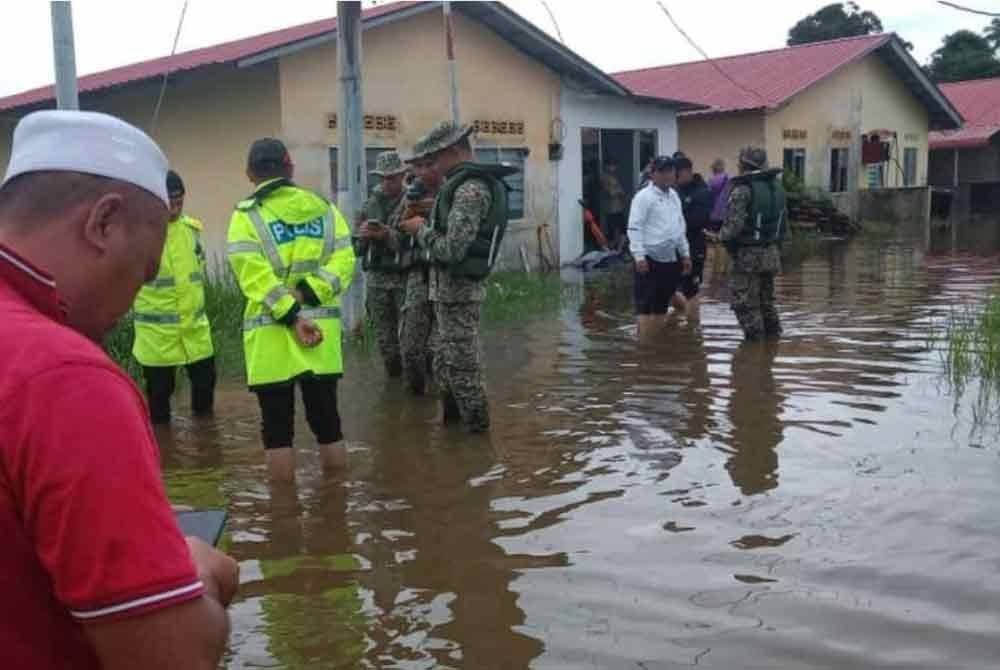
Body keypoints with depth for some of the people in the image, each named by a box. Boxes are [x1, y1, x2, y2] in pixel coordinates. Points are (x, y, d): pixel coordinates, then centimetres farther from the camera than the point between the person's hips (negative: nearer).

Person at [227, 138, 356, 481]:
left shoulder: (246, 216, -2)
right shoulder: (324, 208, 10)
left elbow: (255, 277, -14)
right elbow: (344, 260, -1)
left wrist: (290, 316, -15)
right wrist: (305, 294, -9)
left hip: (271, 336, -3)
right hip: (322, 328, 4)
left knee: (278, 429, 6)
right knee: (327, 421, 14)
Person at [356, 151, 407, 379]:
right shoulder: (370, 205, 12)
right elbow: (359, 245, 14)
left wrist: (389, 234, -20)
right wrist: (363, 233, -7)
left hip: (405, 276, -4)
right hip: (376, 277, 5)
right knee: (385, 336, 8)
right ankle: (394, 377, 20)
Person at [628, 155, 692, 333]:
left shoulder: (674, 195, 14)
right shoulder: (644, 196, -10)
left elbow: (680, 227, 21)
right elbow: (634, 228, -15)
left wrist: (685, 254, 18)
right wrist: (639, 256, -23)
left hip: (671, 258, 8)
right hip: (650, 258, -8)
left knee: (661, 303, 13)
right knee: (645, 304, -6)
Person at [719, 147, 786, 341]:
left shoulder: (742, 190, -17)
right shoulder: (776, 186, 8)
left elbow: (733, 225, -21)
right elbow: (782, 223, 12)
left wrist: (723, 236, -1)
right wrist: (777, 247, 19)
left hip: (748, 254, -8)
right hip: (772, 253, 8)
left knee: (745, 303, 1)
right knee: (766, 299, 20)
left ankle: (755, 338, 2)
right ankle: (772, 334, 25)